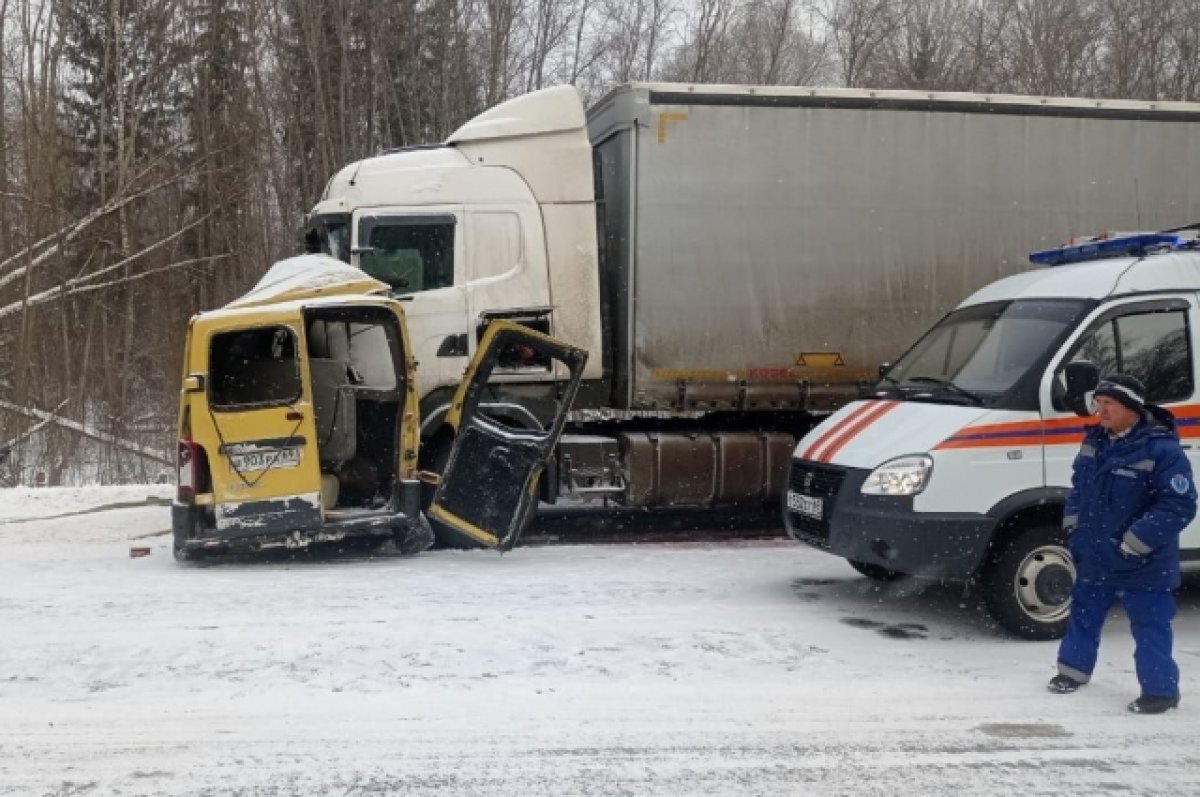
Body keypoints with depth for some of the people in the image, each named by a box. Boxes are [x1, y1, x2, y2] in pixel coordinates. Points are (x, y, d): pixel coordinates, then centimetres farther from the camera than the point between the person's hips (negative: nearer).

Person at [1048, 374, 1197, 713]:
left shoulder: (1162, 450, -20)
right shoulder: (1095, 442, 4)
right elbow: (1078, 489, 18)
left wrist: (1134, 545, -22)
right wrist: (1073, 530, 8)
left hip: (1143, 567, -7)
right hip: (1094, 559, 7)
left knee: (1150, 627, 2)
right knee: (1083, 615, 20)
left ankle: (1160, 689, 15)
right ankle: (1073, 670, 38)